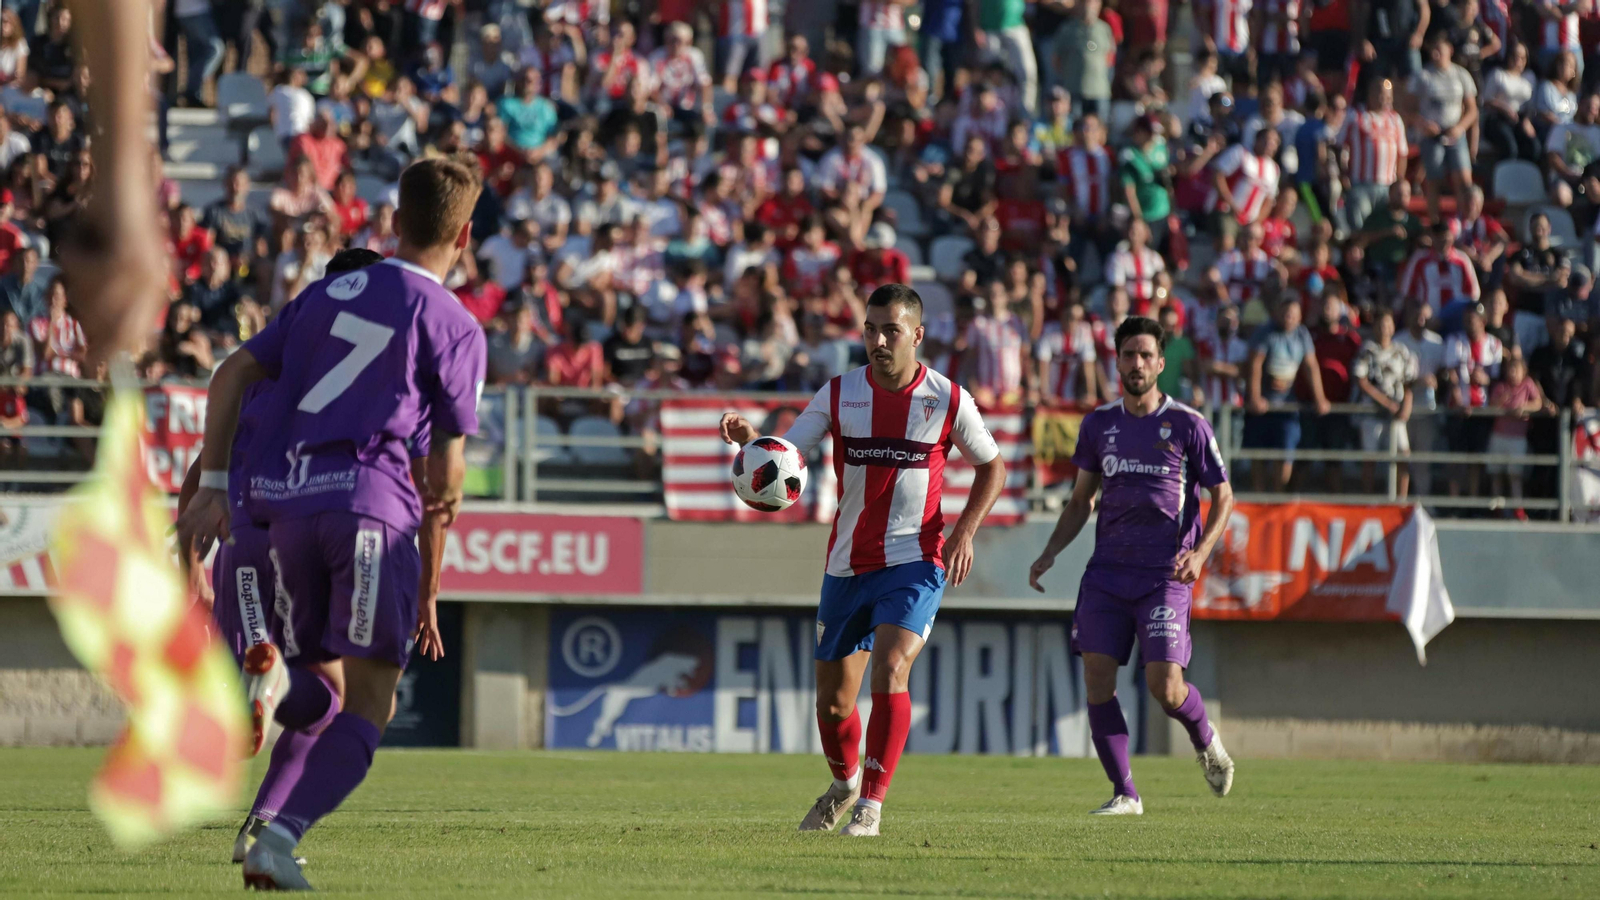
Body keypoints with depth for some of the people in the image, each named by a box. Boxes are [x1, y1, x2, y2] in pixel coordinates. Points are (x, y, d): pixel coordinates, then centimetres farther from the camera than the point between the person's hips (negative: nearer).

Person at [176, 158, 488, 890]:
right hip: (372, 498, -5)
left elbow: (232, 374, 12)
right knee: (369, 702, 0)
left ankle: (271, 673, -20)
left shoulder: (329, 294, 20)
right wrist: (428, 590, 14)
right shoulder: (454, 327, 6)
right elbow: (445, 472, 6)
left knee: (320, 708, 16)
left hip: (284, 501, 5)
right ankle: (278, 840, -18)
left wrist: (212, 487, 9)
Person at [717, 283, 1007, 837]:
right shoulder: (839, 394, 0)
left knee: (889, 672, -24)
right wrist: (749, 438, -29)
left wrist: (964, 532, -3)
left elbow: (991, 466, 10)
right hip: (847, 565, 3)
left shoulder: (947, 400, -4)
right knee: (832, 703, 9)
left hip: (914, 563, -3)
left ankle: (871, 805, -15)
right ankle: (845, 783, 39)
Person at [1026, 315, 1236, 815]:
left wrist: (1200, 552, -13)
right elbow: (1081, 501, 18)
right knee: (1097, 675, -7)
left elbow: (1223, 498, 3)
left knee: (1165, 686, -12)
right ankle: (1124, 793, 2)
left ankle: (1205, 741, 22)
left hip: (1165, 573, -4)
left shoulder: (1187, 426, -2)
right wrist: (1050, 554, 5)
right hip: (1107, 569, 4)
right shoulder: (1098, 425, 9)